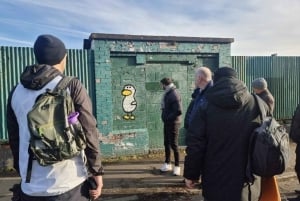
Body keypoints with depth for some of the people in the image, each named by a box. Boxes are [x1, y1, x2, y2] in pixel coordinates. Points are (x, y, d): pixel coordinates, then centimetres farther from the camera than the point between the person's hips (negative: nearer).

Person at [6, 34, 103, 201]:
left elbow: (14, 139, 11)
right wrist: (96, 171, -3)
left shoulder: (16, 92, 4)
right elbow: (89, 132, -12)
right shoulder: (72, 87, -10)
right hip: (70, 184, -3)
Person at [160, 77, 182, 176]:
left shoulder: (174, 94, -18)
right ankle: (167, 164, 27)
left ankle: (177, 166, 12)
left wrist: (168, 117, -17)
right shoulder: (168, 93, 9)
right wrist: (165, 117, 5)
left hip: (173, 123, -9)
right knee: (166, 143, 14)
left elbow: (179, 111, -25)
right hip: (167, 123, 9)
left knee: (173, 144, 0)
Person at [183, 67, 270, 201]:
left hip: (215, 182, -1)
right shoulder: (258, 105, -1)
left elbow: (195, 144, -10)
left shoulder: (206, 108, -8)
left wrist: (190, 174, 2)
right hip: (246, 184, 2)